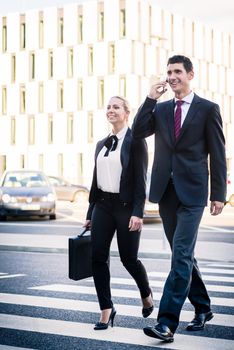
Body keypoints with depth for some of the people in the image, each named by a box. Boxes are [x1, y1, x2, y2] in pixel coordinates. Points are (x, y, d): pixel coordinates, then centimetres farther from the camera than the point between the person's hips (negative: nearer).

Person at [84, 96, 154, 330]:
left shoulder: (135, 140, -5)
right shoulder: (101, 144, 14)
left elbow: (140, 178, -10)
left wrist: (138, 212, -17)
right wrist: (90, 214, 15)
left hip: (126, 206, -6)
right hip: (103, 205, 6)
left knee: (128, 258, 2)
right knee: (98, 257, -2)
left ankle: (147, 296, 30)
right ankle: (106, 310, 6)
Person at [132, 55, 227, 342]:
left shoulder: (208, 109, -1)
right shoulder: (161, 109, 13)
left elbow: (217, 155, -2)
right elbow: (137, 133, -1)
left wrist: (219, 194, -6)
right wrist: (150, 99, -6)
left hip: (192, 192, -5)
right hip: (166, 191, 5)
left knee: (181, 256, -12)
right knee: (183, 255, 14)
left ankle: (167, 323, -13)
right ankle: (202, 308, 30)